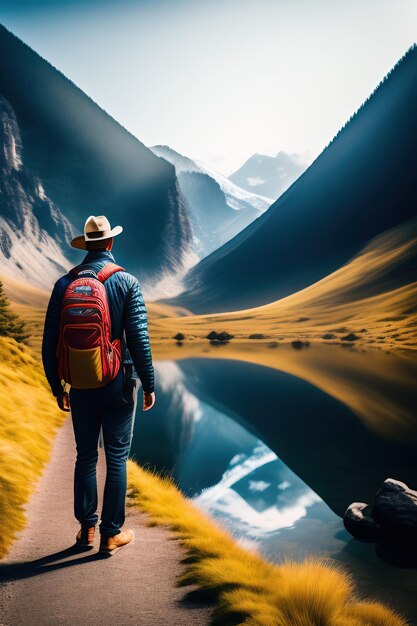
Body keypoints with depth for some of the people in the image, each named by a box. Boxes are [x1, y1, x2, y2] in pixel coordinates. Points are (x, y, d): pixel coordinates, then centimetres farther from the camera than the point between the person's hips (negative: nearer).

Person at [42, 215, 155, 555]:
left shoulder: (64, 284, 0)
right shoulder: (127, 282, -8)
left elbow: (49, 343, 1)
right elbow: (139, 339, -13)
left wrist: (57, 387, 12)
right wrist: (149, 385, -3)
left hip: (81, 386, 3)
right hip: (118, 385, -3)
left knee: (85, 456, 16)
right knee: (117, 458, 7)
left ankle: (86, 528, 26)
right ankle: (112, 533, 15)